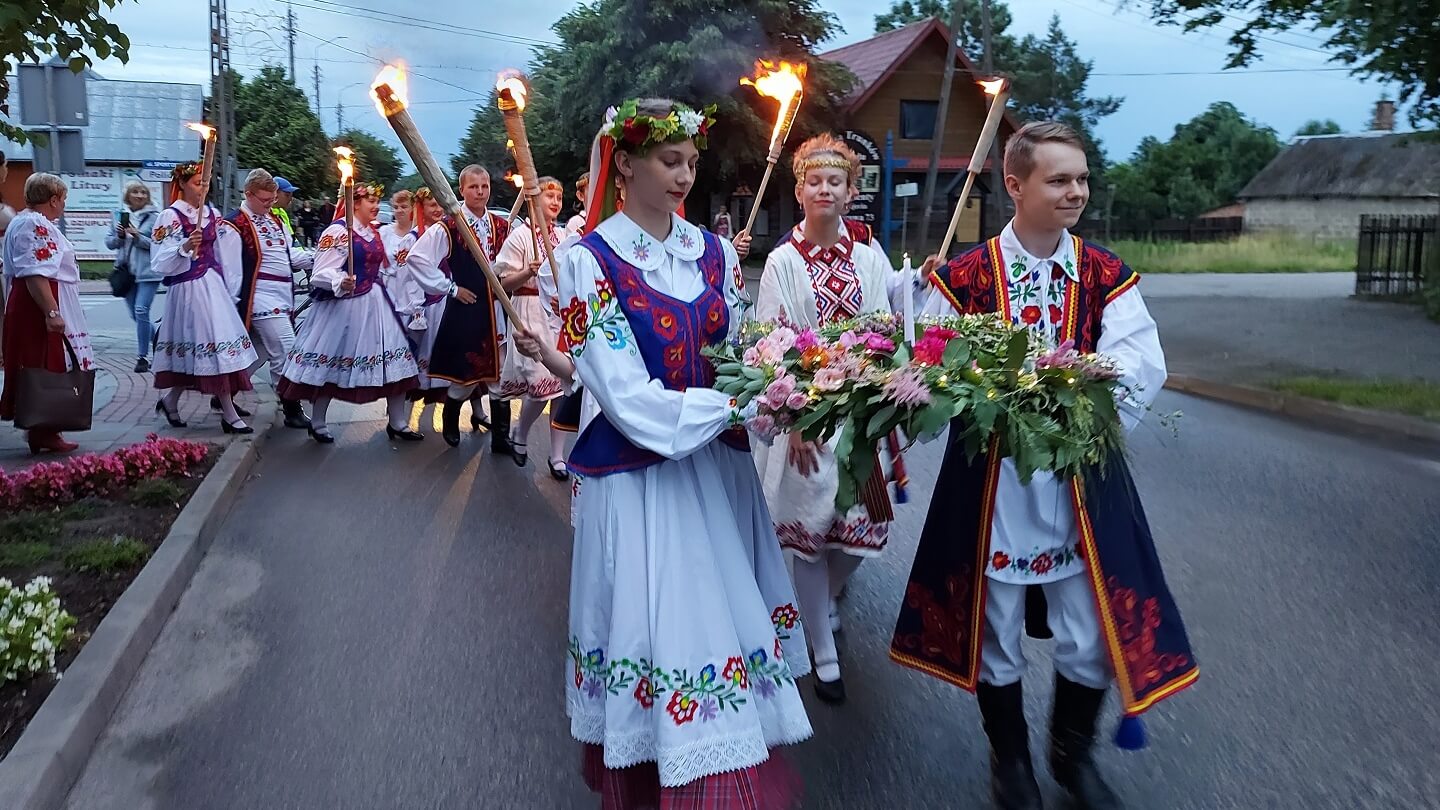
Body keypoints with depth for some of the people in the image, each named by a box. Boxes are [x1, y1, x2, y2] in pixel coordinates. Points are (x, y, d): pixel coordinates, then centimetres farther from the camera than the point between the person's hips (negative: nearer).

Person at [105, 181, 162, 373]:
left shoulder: (154, 216, -4)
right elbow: (109, 242, 11)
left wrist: (138, 236, -19)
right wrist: (119, 236, -9)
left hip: (148, 272, -6)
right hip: (127, 271, 6)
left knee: (141, 311, -13)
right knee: (135, 314, 10)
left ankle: (143, 356, -5)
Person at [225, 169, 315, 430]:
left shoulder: (275, 220, 17)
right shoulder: (236, 224, -11)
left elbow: (289, 254, 22)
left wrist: (317, 258, 8)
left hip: (283, 297, 9)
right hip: (262, 298, -9)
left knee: (259, 352, 16)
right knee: (285, 352, -10)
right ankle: (292, 410, -3)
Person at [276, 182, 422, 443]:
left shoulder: (373, 233, 15)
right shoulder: (338, 230, -12)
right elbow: (323, 272, -20)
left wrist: (384, 299, 26)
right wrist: (341, 283, -38)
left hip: (375, 305, 8)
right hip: (344, 307, -8)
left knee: (394, 362, 4)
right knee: (330, 363, 3)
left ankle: (397, 423, 13)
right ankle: (318, 424, 18)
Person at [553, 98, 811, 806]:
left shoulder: (714, 253, 7)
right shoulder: (590, 262, -10)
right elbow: (627, 398, -17)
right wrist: (737, 408, -22)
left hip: (718, 469, 5)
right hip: (636, 478, -5)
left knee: (730, 615, 12)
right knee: (656, 631, 3)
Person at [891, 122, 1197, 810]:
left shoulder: (1107, 275, 2)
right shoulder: (964, 275, -4)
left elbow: (1143, 366, -10)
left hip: (1083, 476, 2)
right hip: (991, 477, -1)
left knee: (1093, 635, 8)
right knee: (994, 629, 11)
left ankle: (1073, 752, 37)